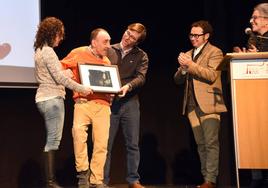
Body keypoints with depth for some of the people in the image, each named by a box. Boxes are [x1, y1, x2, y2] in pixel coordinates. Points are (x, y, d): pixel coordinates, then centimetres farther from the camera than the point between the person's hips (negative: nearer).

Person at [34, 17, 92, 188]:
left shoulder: (40, 51, 17)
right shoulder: (48, 52, -13)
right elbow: (60, 78, -17)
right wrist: (82, 88, -11)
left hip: (45, 98, 10)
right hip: (53, 98, -10)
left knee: (52, 140, 10)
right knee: (54, 140, -9)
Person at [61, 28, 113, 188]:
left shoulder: (106, 61, 19)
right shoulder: (78, 53, 4)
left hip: (103, 104, 4)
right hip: (83, 102, -4)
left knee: (101, 143, -2)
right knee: (78, 130, -30)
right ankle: (83, 170, -14)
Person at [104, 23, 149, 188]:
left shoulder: (141, 56, 6)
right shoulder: (109, 50, 8)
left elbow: (141, 77, -8)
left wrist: (128, 86, -27)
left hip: (130, 102, 0)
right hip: (109, 102, 0)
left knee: (133, 144, 4)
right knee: (106, 144, 4)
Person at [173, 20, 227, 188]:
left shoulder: (215, 52, 0)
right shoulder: (187, 55, 18)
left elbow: (211, 75, -14)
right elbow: (178, 80, 15)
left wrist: (190, 65, -16)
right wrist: (183, 68, -6)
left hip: (208, 104, -6)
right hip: (192, 105, 6)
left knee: (211, 143, -10)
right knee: (201, 144, 8)